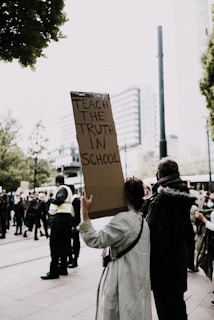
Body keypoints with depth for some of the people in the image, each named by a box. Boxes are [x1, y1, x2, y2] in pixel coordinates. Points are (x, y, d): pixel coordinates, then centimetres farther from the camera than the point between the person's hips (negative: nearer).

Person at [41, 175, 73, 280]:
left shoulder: (62, 189, -10)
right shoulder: (68, 189, 19)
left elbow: (60, 199, -27)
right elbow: (66, 201, 13)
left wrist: (52, 200, -9)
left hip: (59, 218, -10)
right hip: (67, 217, 10)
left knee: (54, 244, -6)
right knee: (63, 244, 14)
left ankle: (54, 271, -3)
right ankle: (63, 268, 22)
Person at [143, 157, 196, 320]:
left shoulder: (159, 199, -22)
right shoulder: (184, 196, 4)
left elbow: (154, 235, -25)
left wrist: (150, 261, -14)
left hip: (164, 265, -8)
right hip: (180, 262, 8)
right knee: (179, 307, 23)